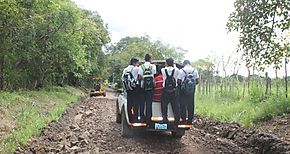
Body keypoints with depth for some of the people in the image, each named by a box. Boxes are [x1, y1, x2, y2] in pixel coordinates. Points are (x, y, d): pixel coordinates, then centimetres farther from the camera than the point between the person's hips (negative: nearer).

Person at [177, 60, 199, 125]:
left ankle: (184, 120, 5)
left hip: (183, 90, -3)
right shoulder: (194, 70, 4)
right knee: (191, 106, 9)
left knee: (183, 105, 4)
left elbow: (178, 81, -9)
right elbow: (197, 81, 5)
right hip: (192, 90, 3)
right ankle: (190, 120, 15)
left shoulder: (181, 70, -7)